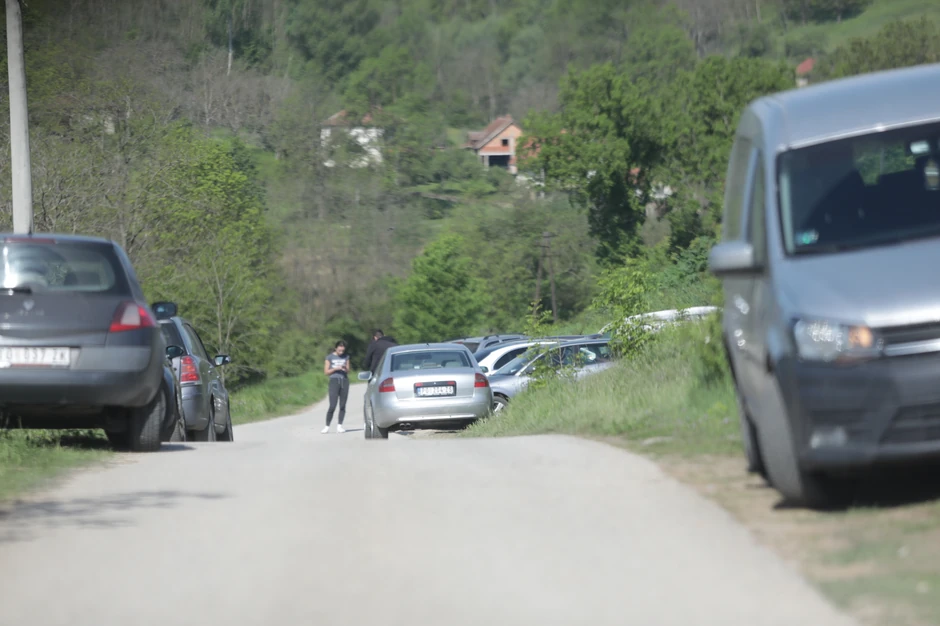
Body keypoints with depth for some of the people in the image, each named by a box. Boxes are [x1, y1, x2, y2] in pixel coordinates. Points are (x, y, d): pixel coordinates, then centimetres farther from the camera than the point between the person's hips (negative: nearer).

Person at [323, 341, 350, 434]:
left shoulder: (346, 357, 13)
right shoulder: (330, 357, 5)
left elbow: (348, 371, 15)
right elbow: (326, 372, 3)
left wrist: (345, 369, -7)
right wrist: (336, 368, -10)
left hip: (344, 381, 3)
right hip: (334, 381, -3)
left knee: (343, 405, -1)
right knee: (332, 406, -10)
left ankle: (339, 426, 6)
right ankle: (327, 426, -1)